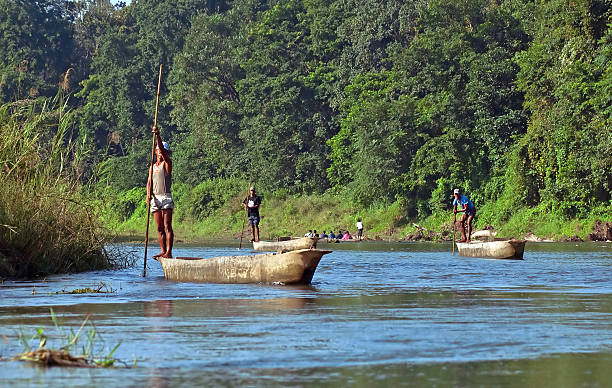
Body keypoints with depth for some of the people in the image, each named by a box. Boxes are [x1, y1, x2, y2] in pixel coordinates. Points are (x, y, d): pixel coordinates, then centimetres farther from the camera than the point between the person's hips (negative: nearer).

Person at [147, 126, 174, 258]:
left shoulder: (167, 163, 2)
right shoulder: (152, 167, 19)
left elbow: (163, 151, -15)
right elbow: (149, 182, 10)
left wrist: (158, 135, -27)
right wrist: (148, 194, -10)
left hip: (166, 197, -6)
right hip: (155, 198, 6)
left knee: (167, 226, -12)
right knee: (159, 227, 6)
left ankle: (169, 251, -17)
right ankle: (163, 251, 9)